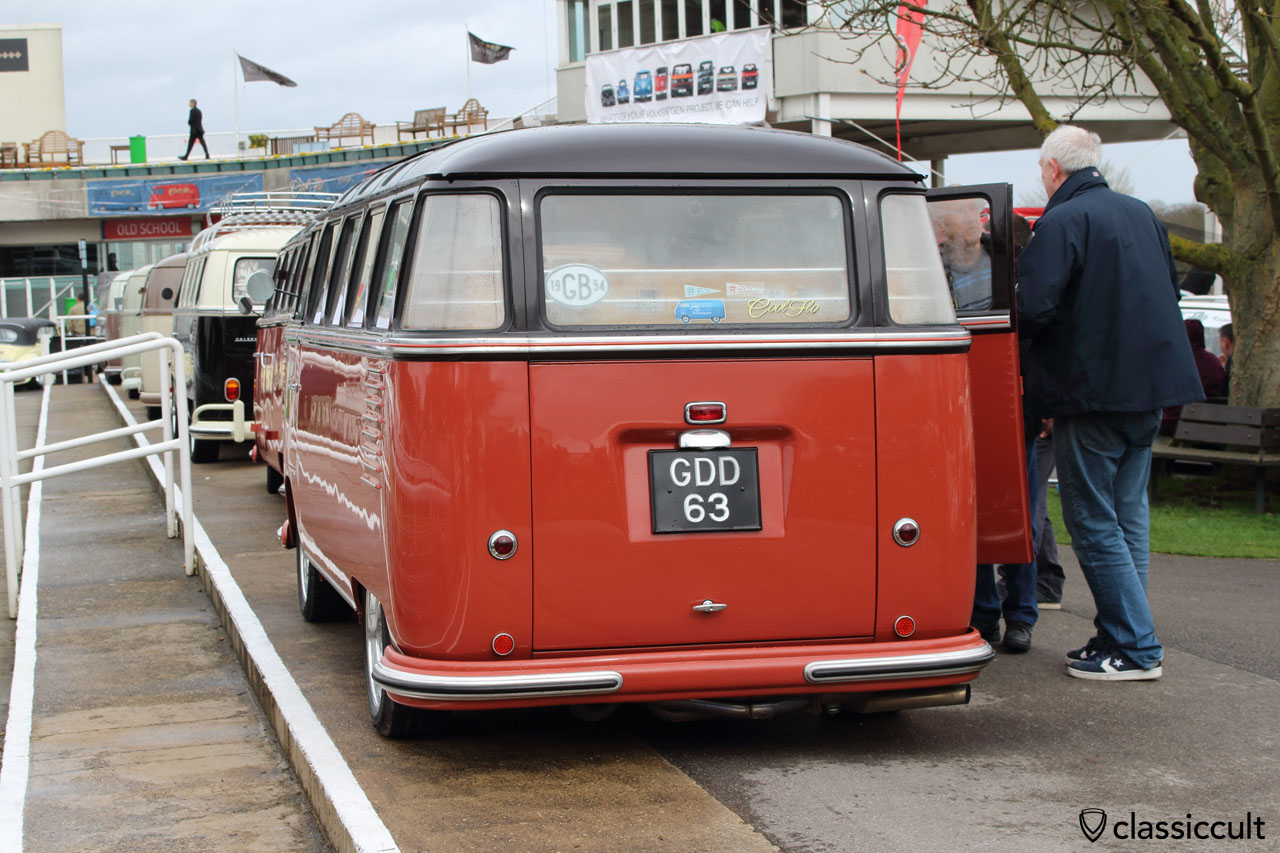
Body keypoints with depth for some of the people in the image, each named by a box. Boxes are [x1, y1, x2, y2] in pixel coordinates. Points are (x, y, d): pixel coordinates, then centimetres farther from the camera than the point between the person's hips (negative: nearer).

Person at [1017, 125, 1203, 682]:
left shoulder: (1062, 222, -13)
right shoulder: (1142, 215, 13)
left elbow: (1033, 308, -22)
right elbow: (1169, 296, 21)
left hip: (1092, 389, -8)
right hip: (1149, 387, 8)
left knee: (1093, 523, -2)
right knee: (1128, 517, 14)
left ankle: (1135, 648, -2)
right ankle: (1121, 635, 19)